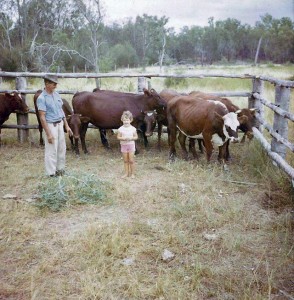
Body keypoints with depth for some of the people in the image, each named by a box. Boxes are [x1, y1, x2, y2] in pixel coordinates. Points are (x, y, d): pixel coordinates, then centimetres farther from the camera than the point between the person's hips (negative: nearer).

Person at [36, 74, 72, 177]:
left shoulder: (56, 94, 7)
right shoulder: (42, 98, -14)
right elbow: (42, 117, -16)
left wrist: (66, 126, 11)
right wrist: (48, 134, -19)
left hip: (60, 124, 7)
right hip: (51, 125, -7)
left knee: (62, 148, 14)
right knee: (52, 150, -1)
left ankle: (60, 169, 28)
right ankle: (51, 174, 10)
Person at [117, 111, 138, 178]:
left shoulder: (133, 129, -6)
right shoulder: (121, 129, -5)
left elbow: (136, 137, -1)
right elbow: (118, 137, -2)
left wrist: (131, 138, -20)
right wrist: (123, 138, -21)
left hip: (131, 145, -1)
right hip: (123, 145, 1)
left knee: (131, 160, 0)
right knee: (125, 160, 9)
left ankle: (132, 173, 12)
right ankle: (126, 173, 19)